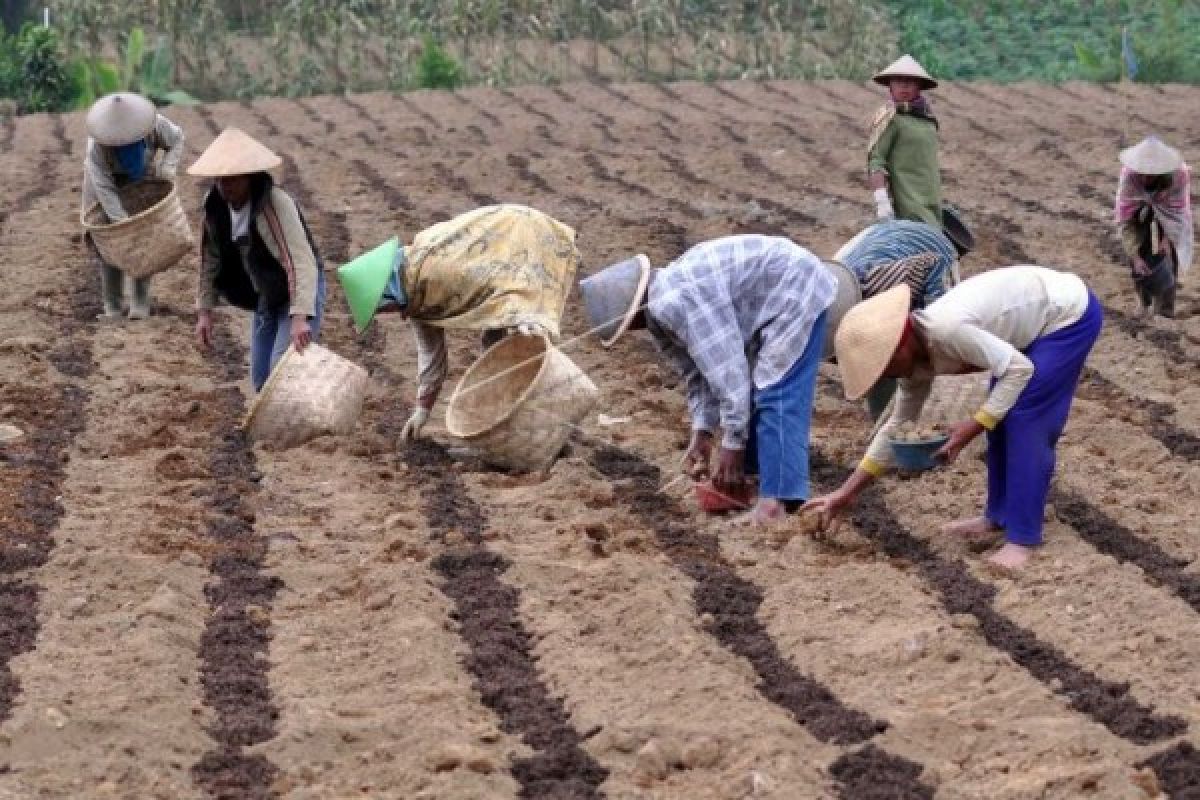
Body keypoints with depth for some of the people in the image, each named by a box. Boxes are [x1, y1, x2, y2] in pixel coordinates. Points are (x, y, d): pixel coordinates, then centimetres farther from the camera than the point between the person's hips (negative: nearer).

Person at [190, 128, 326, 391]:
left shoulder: (276, 204, -29)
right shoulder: (215, 206, -7)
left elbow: (301, 261, -37)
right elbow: (210, 259, 5)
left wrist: (300, 318, -47)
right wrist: (204, 311, 0)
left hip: (301, 290, -7)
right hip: (267, 298, 8)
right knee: (261, 380, 9)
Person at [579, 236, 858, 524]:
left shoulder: (678, 302, -30)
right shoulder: (658, 316, 4)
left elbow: (728, 369, -28)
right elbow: (698, 373, 11)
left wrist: (732, 445, -22)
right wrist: (701, 435, 2)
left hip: (796, 290, -11)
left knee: (777, 396, -17)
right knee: (749, 393, 14)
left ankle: (778, 501, -21)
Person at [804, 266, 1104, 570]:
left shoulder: (946, 330, -31)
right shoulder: (917, 357, -2)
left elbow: (1019, 369, -27)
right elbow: (899, 423, 8)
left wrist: (973, 427, -23)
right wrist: (848, 492, 7)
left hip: (1071, 314, -9)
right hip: (1039, 318, 9)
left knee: (1024, 422, -12)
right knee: (1002, 414, 12)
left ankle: (1023, 537, -7)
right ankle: (1001, 514, 26)